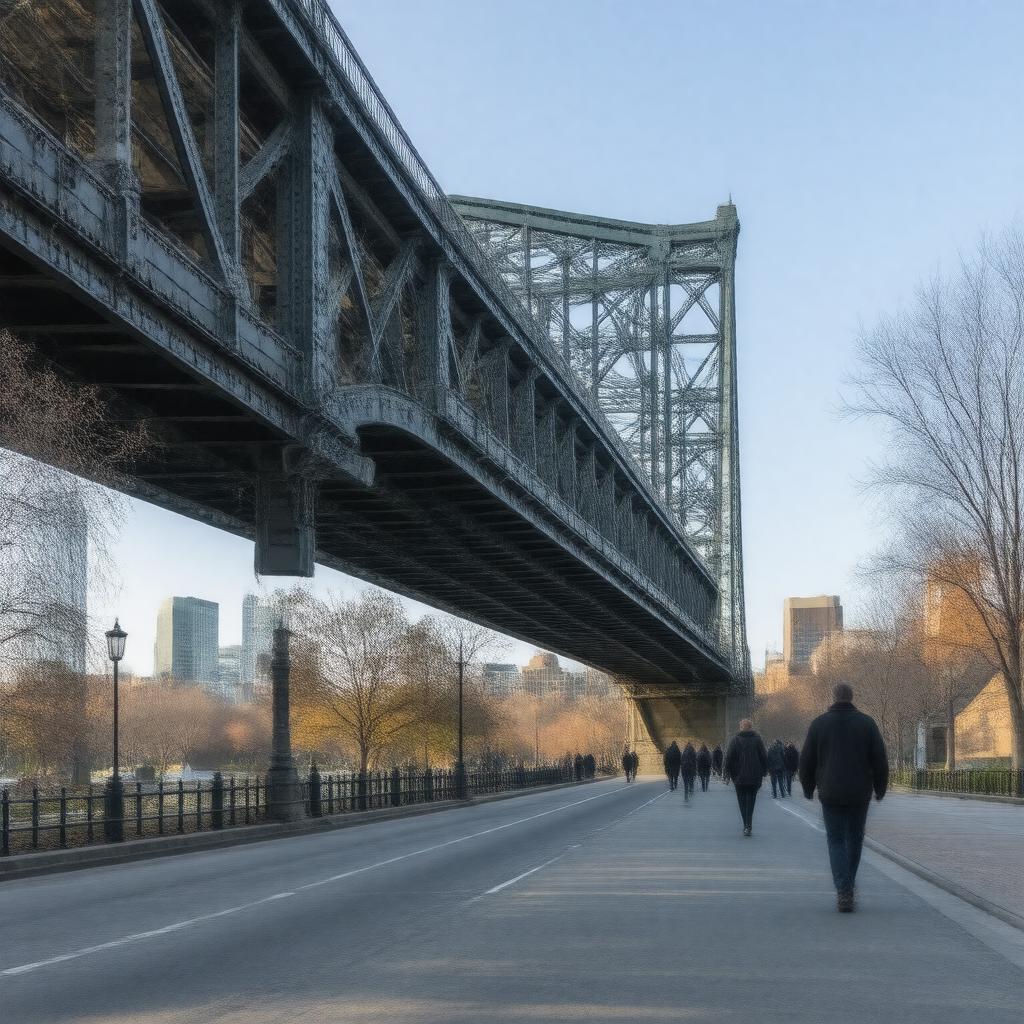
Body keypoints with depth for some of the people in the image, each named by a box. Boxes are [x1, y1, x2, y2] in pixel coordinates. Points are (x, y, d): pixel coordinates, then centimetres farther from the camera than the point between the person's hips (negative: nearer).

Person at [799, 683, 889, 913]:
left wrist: (808, 789, 16)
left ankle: (844, 893, -12)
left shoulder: (819, 723, -1)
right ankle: (848, 885, 28)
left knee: (836, 841, 3)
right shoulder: (866, 723, -1)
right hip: (860, 794, 1)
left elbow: (806, 761, 2)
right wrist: (880, 788, 10)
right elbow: (880, 759, -2)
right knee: (855, 838, 17)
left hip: (830, 794, -1)